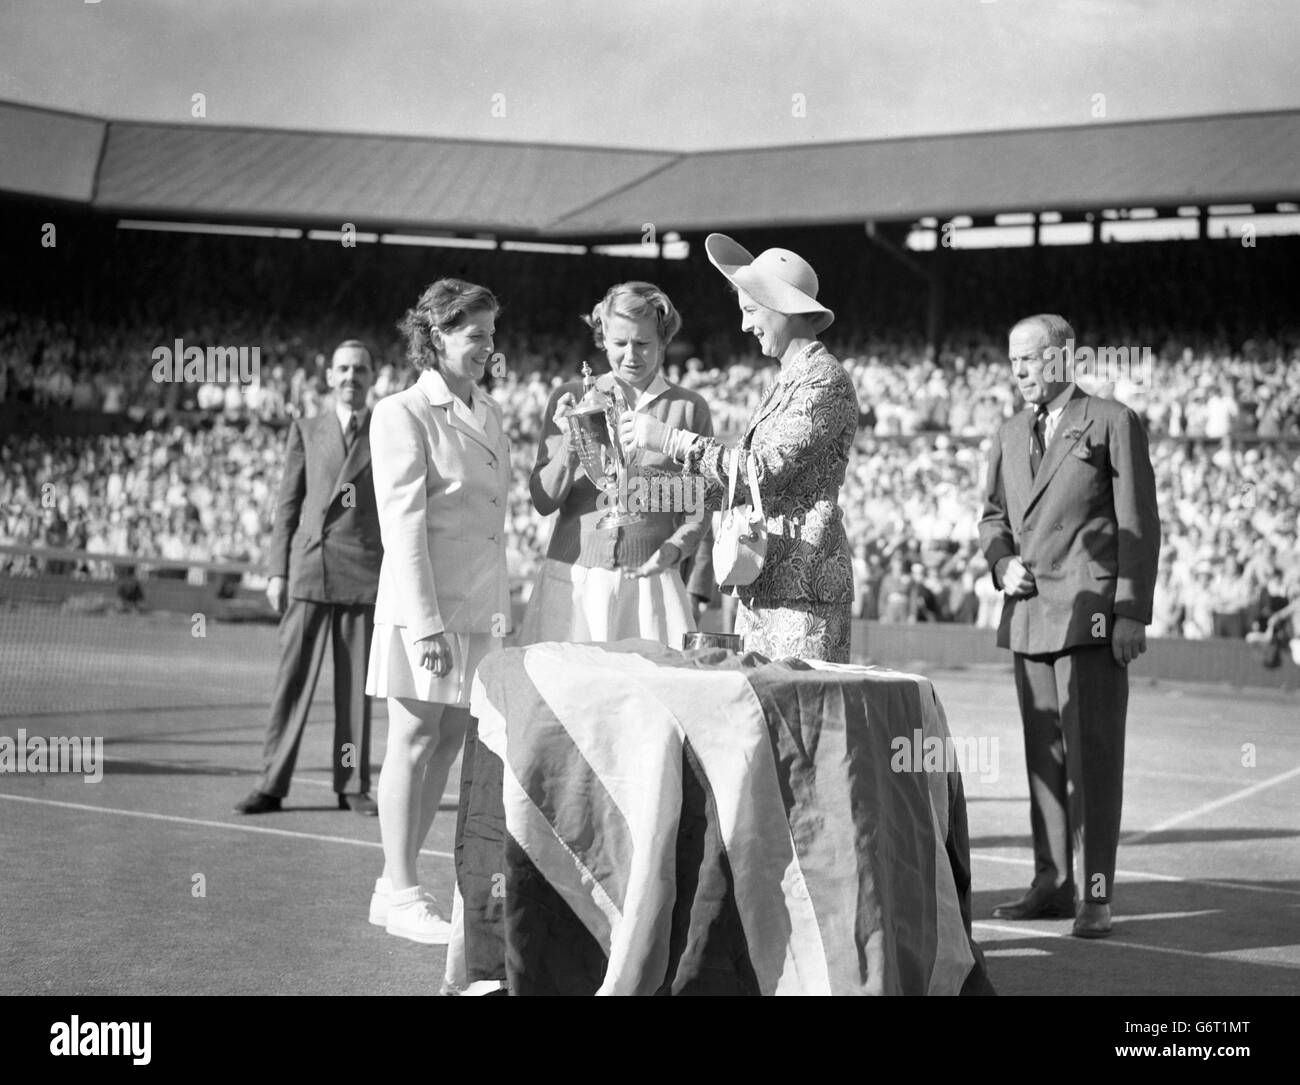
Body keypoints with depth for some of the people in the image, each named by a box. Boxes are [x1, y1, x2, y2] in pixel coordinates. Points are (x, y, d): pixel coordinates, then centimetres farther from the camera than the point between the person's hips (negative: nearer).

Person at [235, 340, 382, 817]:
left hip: (365, 572, 0)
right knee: (293, 677, -1)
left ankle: (353, 786, 11)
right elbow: (288, 504, 10)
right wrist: (278, 571, 3)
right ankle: (272, 784, 2)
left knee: (355, 684, 4)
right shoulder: (306, 432, 12)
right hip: (309, 567, 0)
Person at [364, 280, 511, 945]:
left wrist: (501, 608, 14)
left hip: (480, 602, 7)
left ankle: (398, 882, 17)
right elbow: (402, 525, -14)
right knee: (415, 740, -2)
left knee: (450, 739, 8)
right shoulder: (403, 415, -8)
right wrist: (425, 622, -19)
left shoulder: (489, 413, 15)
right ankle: (399, 895, 5)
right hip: (424, 599, -7)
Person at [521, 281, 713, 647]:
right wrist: (570, 444, -11)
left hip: (651, 586, 0)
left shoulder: (689, 408, 7)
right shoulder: (571, 398, 9)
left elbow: (701, 508, 10)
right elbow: (544, 501, 5)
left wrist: (675, 547, -8)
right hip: (571, 582, 1)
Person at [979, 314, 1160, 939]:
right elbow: (993, 515, 24)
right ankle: (1052, 884, 15)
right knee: (1043, 754, 8)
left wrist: (1133, 612, -10)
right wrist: (1002, 562, 2)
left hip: (1091, 614, -6)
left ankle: (1096, 895, -4)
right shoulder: (1010, 436, 16)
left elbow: (1139, 524, -4)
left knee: (1093, 753, -7)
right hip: (1029, 616, 6)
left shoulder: (1113, 423, -1)